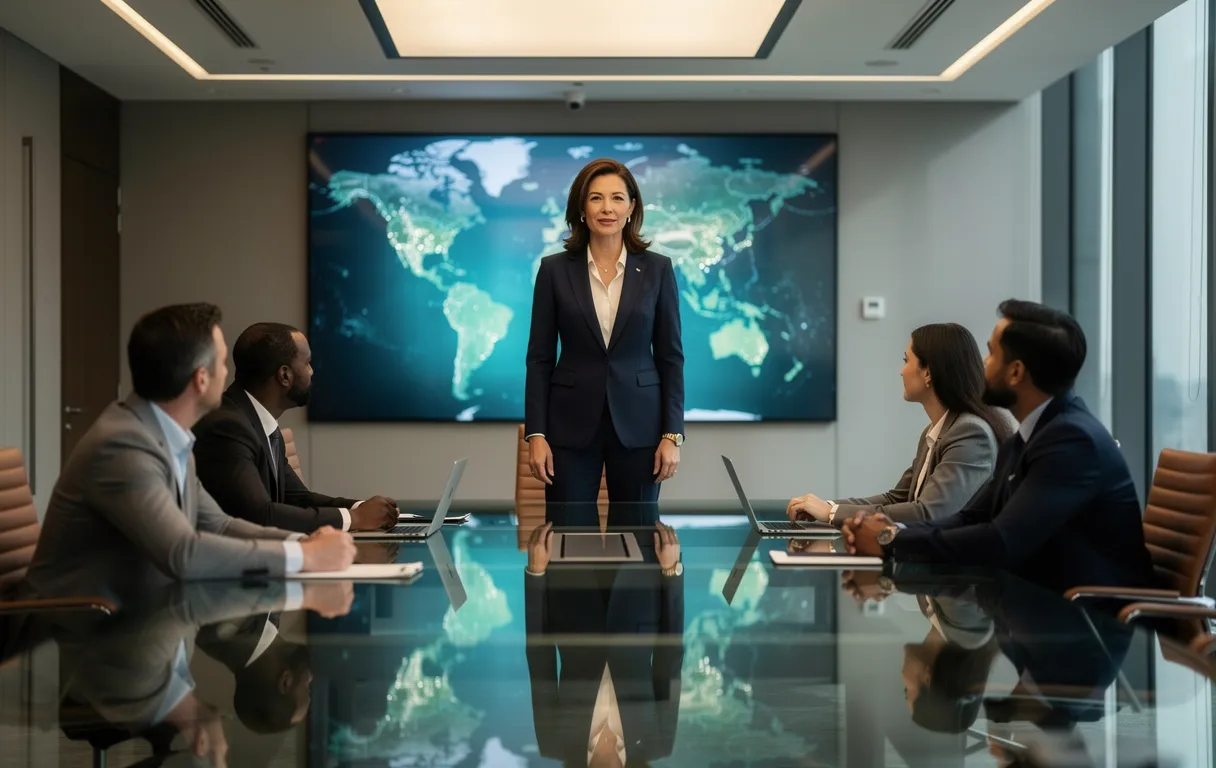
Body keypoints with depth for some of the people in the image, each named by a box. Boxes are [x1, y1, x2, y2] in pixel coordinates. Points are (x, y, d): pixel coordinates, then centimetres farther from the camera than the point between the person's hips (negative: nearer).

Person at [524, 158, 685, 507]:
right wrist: (536, 433, -6)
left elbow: (671, 357, 2)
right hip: (571, 426, 0)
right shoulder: (555, 269, 1)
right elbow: (539, 358, 1)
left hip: (637, 426, 1)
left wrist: (672, 433, -4)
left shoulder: (657, 269, 1)